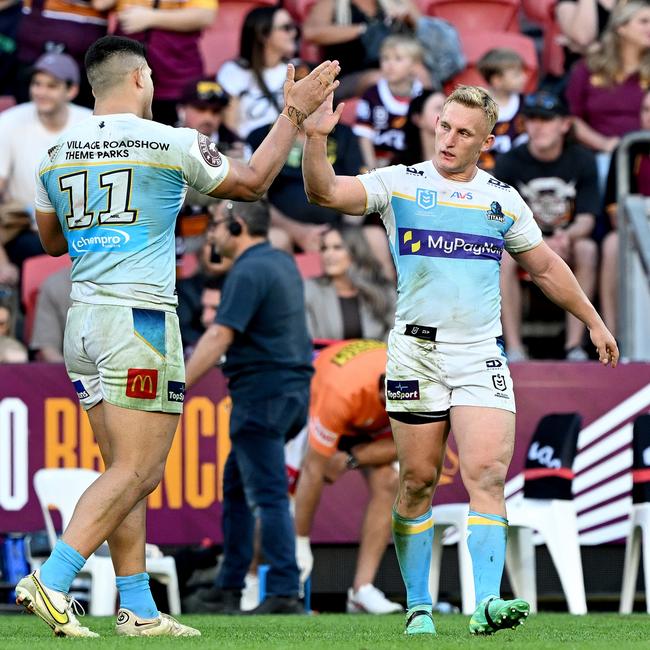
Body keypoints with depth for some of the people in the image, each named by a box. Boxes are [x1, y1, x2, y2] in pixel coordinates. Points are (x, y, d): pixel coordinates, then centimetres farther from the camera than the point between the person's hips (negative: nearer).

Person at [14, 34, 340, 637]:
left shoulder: (56, 154, 9)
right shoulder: (172, 145, -6)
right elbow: (252, 181, 10)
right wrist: (293, 114, 18)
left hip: (81, 319, 7)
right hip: (140, 318, -7)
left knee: (129, 472, 11)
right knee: (135, 471, -6)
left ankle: (138, 609, 10)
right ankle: (50, 582, -18)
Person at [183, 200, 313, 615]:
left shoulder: (248, 272, -15)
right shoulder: (284, 263, 14)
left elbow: (219, 337, -21)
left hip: (263, 394, -10)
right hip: (294, 390, 10)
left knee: (268, 495, -9)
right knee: (237, 486, 16)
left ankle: (284, 593, -12)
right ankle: (228, 589, 18)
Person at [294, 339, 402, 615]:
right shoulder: (340, 394, -44)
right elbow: (313, 470, -36)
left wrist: (351, 458, -30)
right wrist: (300, 542, -30)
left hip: (370, 425, 3)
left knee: (387, 484, -18)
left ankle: (362, 589, -19)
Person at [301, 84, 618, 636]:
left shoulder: (503, 199, 12)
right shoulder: (399, 183, 4)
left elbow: (545, 266, 24)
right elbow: (325, 192, -9)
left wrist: (594, 321, 27)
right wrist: (316, 138, -25)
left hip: (482, 356, 1)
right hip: (417, 353, -1)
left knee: (488, 475, -13)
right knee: (418, 481, 1)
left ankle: (487, 603, -20)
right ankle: (419, 606, 11)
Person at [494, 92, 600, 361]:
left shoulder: (582, 160, -3)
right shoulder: (509, 162, -6)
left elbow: (586, 218, -8)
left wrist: (567, 236, -33)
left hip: (567, 241, 1)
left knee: (587, 248, -32)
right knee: (504, 255, -33)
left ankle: (574, 344, -28)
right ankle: (513, 347, -31)